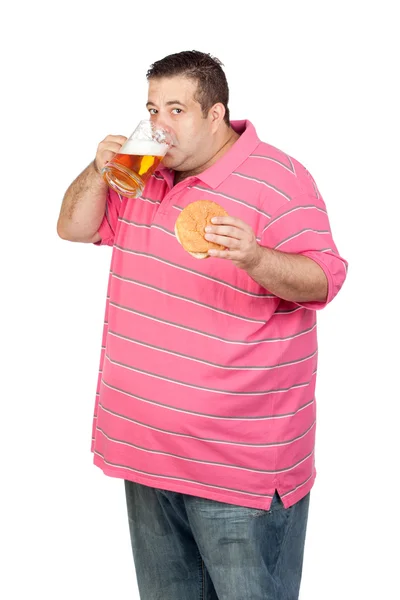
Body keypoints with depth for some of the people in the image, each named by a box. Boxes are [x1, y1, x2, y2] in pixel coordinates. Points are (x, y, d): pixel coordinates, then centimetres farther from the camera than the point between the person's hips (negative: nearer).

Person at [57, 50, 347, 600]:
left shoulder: (278, 181, -12)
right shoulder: (144, 176, 10)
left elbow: (323, 281, -17)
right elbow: (73, 229, 15)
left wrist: (252, 256, -36)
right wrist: (99, 171, -4)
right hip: (149, 446, 7)